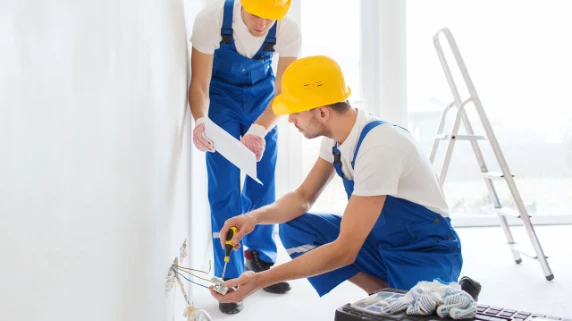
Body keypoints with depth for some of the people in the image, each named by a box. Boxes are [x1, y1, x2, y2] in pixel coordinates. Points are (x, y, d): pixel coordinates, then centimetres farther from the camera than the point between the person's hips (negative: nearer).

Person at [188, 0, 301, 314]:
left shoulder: (289, 30, -27)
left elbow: (282, 91, -23)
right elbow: (200, 85, -24)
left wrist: (259, 130, -41)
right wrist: (201, 120, -45)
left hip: (262, 94, 2)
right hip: (220, 94, -2)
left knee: (263, 180, 5)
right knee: (224, 187, -8)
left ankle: (260, 259, 25)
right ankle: (230, 278, 0)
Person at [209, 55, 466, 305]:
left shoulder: (378, 147, -31)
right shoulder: (335, 135, -5)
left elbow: (345, 250, -31)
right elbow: (303, 197, 7)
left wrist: (261, 280, -31)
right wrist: (255, 217, -15)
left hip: (427, 255, -8)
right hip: (383, 241, 8)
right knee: (293, 228, -7)